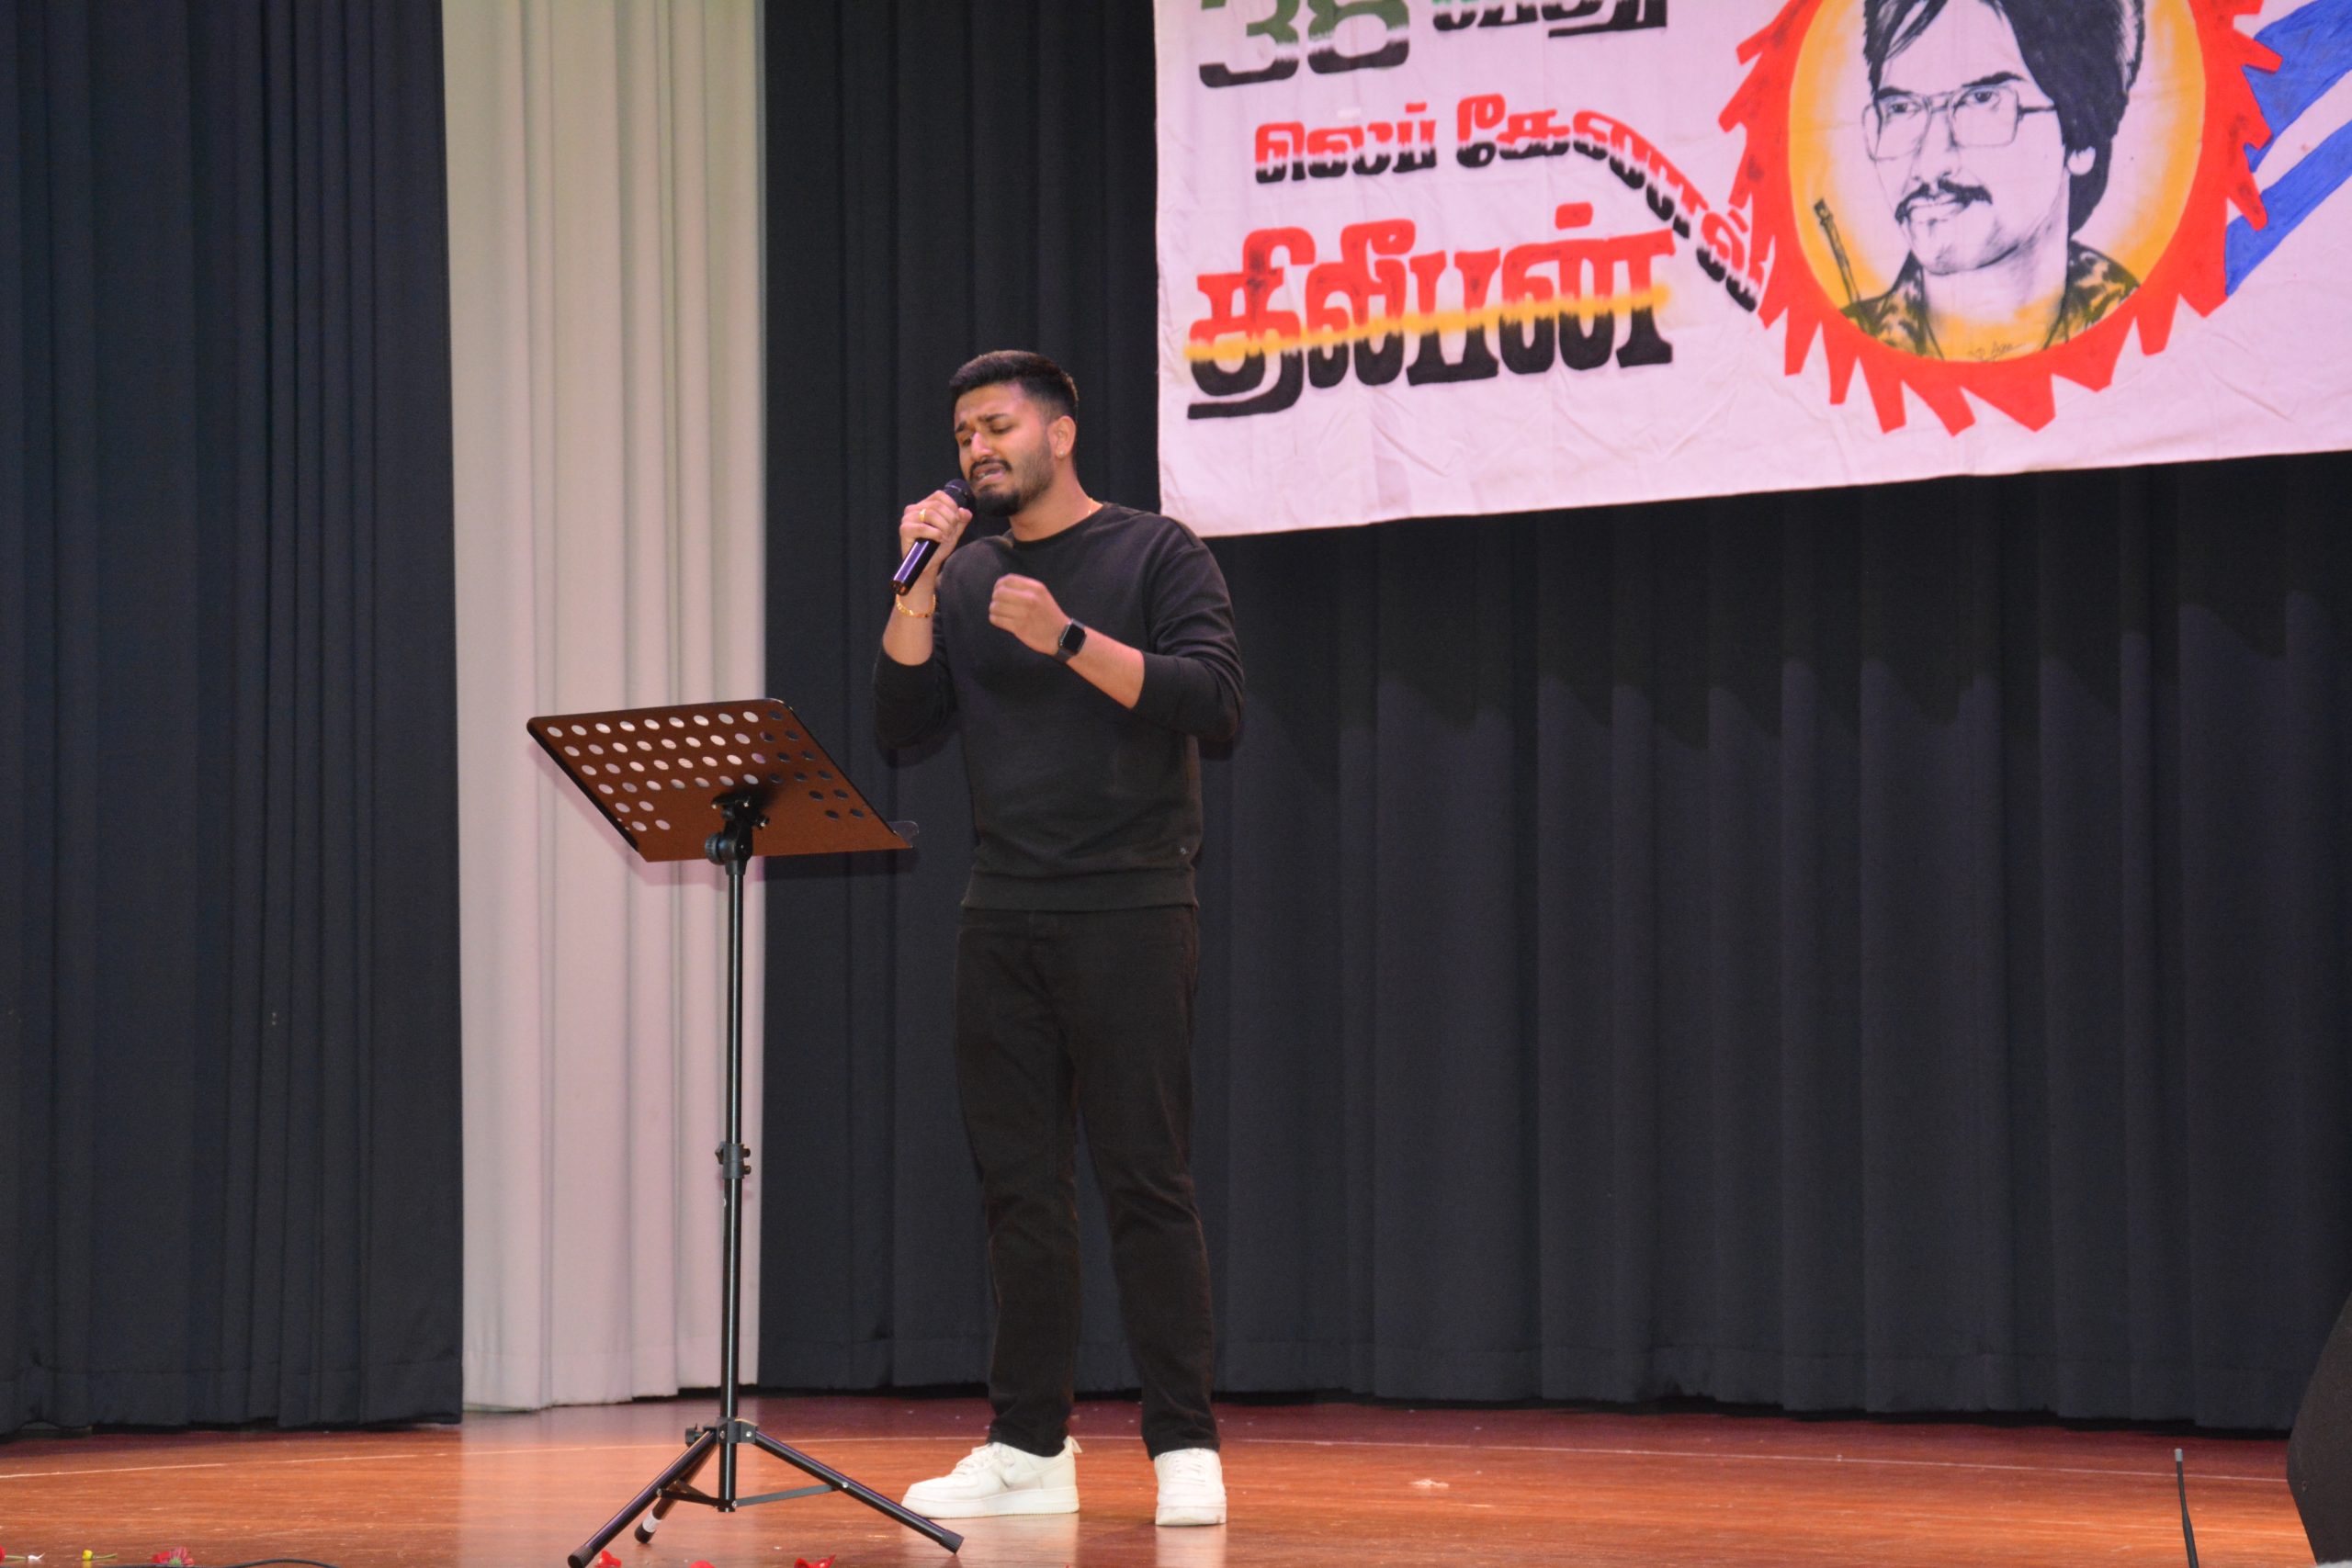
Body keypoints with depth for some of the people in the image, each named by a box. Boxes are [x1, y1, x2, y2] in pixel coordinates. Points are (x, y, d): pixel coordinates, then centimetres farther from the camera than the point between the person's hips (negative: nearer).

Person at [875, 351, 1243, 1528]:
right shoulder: (964, 580, 15)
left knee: (1145, 1183, -7)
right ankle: (1029, 1446, 11)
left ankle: (1184, 1449, -4)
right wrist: (918, 584, -3)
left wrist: (1068, 641, -17)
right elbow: (901, 722, 7)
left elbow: (1214, 702, -10)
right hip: (1002, 919, 5)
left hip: (1127, 912, -5)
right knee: (1019, 1187, 5)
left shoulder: (1154, 553, 1)